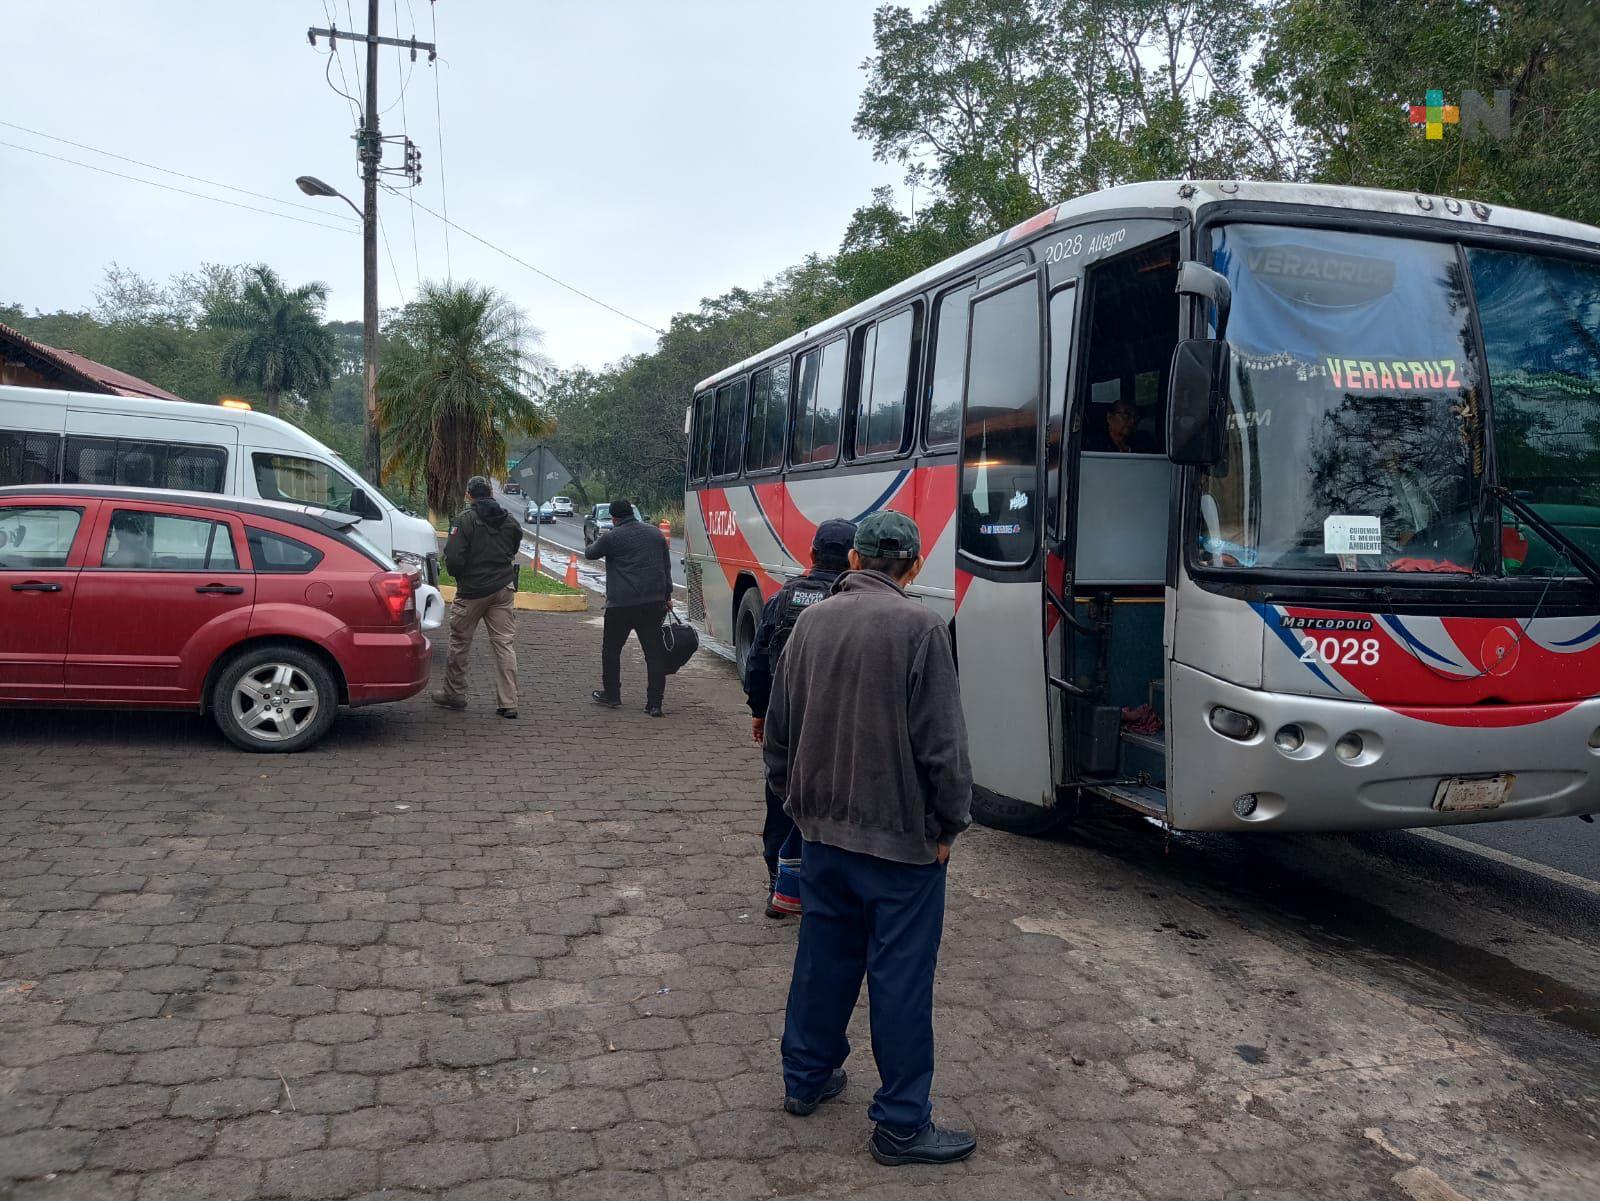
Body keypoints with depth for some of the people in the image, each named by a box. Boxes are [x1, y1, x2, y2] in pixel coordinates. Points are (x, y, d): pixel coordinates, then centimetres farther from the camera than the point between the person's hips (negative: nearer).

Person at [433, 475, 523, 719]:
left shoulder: (465, 519, -11)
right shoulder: (509, 520, 7)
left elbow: (453, 557, -16)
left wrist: (458, 574, 3)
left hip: (472, 590, -4)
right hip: (503, 589, 4)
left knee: (459, 642, 12)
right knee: (505, 644, 3)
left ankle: (454, 694, 22)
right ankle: (508, 703, 0)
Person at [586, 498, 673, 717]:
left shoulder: (611, 537, -4)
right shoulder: (656, 533, 11)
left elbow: (589, 553, 13)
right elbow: (667, 567, 15)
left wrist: (596, 541, 34)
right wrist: (667, 596, 22)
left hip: (621, 604, -4)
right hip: (654, 603, 4)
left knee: (611, 649, 15)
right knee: (655, 652, 3)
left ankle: (611, 694, 24)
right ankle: (655, 703, 2)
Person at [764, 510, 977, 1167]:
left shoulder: (811, 621, 3)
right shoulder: (919, 627, -16)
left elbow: (779, 728, 10)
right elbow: (941, 742, -16)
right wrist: (949, 823, -3)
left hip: (822, 827, 6)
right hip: (901, 835, -6)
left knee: (823, 954, 20)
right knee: (901, 977, 4)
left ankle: (806, 1078, 35)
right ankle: (901, 1125, 15)